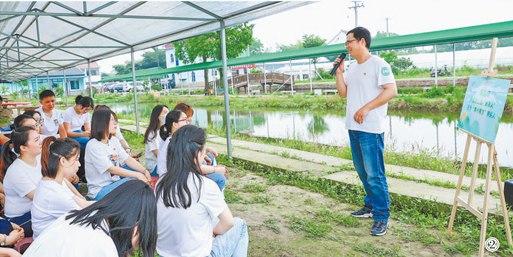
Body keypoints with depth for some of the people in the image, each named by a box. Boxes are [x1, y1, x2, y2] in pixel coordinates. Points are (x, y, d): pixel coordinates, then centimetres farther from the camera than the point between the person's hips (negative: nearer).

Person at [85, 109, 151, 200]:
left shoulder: (114, 141, 7)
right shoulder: (93, 145, -17)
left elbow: (128, 159, -1)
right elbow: (111, 169, -22)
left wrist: (144, 171, -18)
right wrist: (137, 175, -26)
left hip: (114, 183, 7)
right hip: (99, 191, -7)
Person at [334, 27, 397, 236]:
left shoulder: (378, 64, -8)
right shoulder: (352, 68, 17)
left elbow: (391, 91, -16)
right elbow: (343, 93, 17)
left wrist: (366, 108, -21)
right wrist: (339, 72, 6)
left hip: (371, 128, -9)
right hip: (353, 127, 9)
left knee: (374, 173, -6)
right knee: (361, 170, 16)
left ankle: (382, 217, 4)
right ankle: (371, 206, 31)